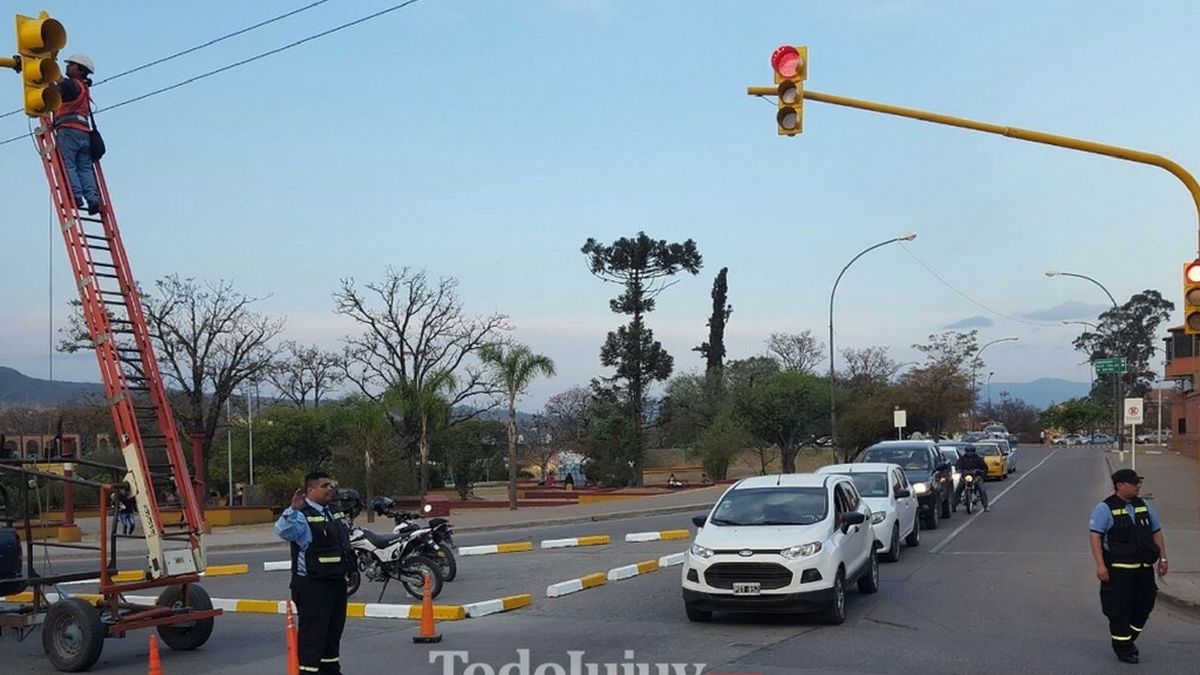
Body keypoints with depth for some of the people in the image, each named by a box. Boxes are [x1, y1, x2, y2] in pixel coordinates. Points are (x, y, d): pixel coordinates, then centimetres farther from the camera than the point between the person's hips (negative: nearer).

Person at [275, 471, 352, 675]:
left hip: (336, 582, 9)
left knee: (333, 631, 19)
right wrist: (293, 509, -47)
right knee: (312, 635, -7)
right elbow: (283, 530, -36)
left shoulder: (332, 513, 14)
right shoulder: (302, 515, -14)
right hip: (313, 587, -9)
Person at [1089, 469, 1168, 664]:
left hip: (1144, 568, 6)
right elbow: (1095, 536, -12)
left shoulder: (1144, 506, 11)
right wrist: (1100, 565, -19)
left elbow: (1157, 532, 18)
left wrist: (1162, 558, 12)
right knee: (1119, 610, 0)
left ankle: (1129, 640, 31)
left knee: (1143, 607, 10)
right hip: (1118, 569, -6)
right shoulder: (1105, 508, -7)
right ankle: (1122, 648, 13)